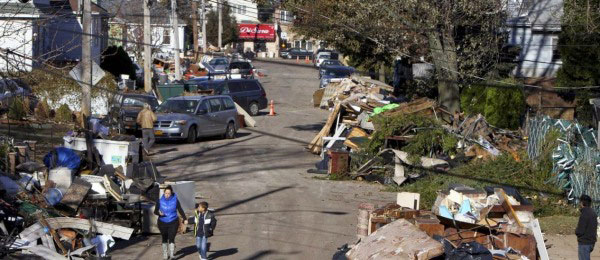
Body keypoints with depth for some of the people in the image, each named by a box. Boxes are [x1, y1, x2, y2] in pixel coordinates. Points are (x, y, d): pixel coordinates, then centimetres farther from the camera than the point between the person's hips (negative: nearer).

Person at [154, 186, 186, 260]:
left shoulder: (175, 200, -6)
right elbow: (155, 211, -5)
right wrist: (159, 213, -27)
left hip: (173, 223, -1)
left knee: (171, 239, -11)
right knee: (164, 239, 11)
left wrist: (185, 219, 9)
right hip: (162, 223, 1)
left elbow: (180, 210, 4)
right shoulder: (160, 201, -6)